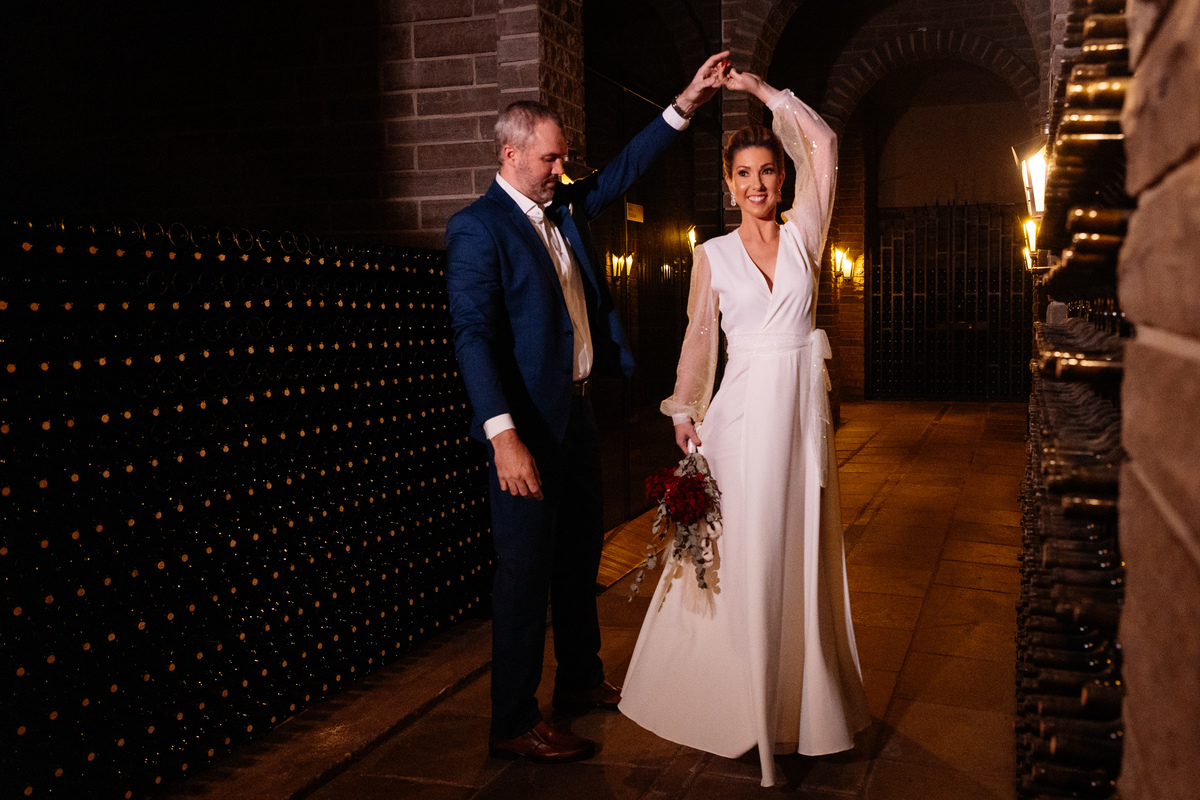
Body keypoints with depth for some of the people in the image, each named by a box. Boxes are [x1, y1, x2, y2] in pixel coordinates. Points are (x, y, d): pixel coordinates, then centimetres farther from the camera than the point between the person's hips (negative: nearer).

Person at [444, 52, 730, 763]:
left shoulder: (566, 207, 12)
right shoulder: (479, 228, -13)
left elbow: (623, 172, 21)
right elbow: (473, 334, -22)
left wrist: (685, 104, 11)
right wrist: (504, 434, -31)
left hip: (578, 412, 9)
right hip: (528, 424, -9)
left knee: (580, 558, 19)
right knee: (526, 572, -2)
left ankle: (582, 681, 36)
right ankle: (515, 725, 10)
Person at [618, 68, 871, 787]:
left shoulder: (803, 234, 6)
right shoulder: (713, 255, 5)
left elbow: (823, 142, 2)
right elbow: (699, 337, 5)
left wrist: (760, 87, 5)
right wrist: (684, 412, -3)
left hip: (803, 407, 1)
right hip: (743, 410, -1)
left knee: (801, 553, 9)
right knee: (741, 556, 2)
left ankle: (800, 695, 25)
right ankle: (741, 701, 17)